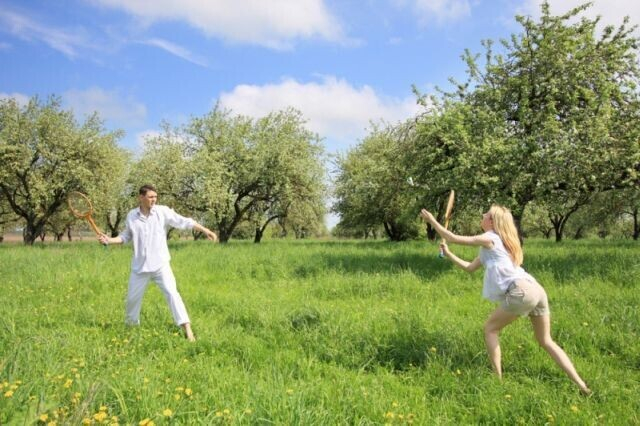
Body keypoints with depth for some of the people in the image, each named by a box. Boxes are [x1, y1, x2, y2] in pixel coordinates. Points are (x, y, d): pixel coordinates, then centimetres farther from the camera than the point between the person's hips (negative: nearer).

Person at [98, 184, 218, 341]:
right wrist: (109, 240, -2)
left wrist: (205, 230, -17)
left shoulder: (163, 212, -7)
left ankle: (187, 329, -15)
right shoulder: (131, 216, 1)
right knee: (132, 297, 15)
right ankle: (131, 325, 41)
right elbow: (126, 236, 14)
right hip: (139, 266, 3)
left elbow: (185, 222, -10)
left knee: (171, 293, -16)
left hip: (160, 264, -3)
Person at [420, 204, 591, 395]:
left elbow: (453, 238, -1)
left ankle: (498, 379, 8)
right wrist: (448, 253, 29)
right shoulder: (490, 247, 27)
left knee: (490, 329, 8)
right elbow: (469, 267, 30)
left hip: (521, 292, -9)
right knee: (546, 341, 17)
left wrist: (431, 220, 8)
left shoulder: (489, 239, 0)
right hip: (536, 290, 9)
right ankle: (582, 386, 12)